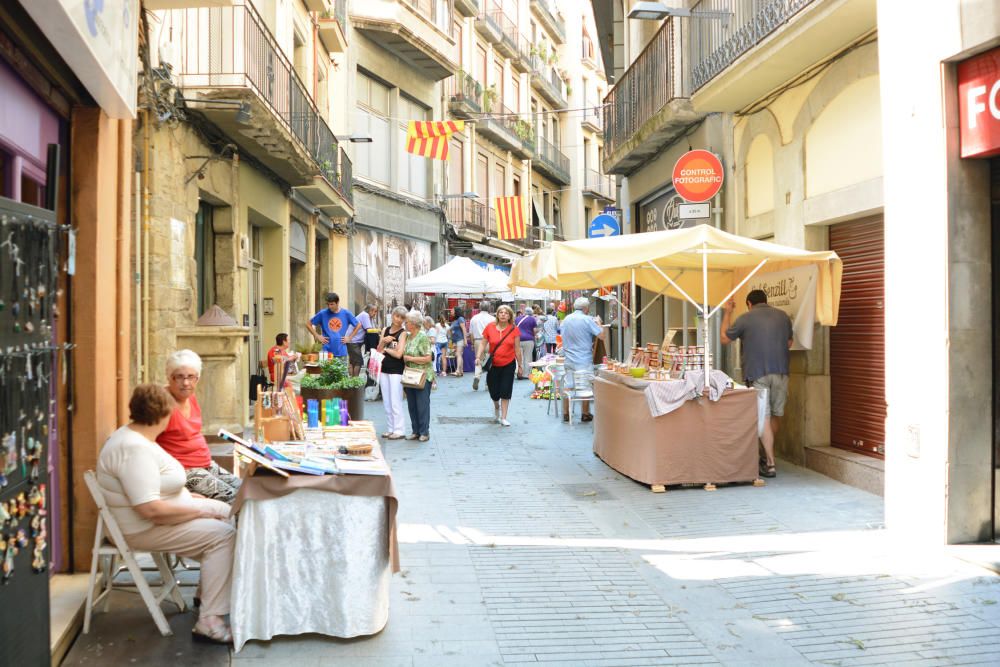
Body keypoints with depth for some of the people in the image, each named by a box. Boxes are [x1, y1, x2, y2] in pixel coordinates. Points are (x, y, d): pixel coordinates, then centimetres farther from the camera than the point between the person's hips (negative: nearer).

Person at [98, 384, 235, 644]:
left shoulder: (134, 437, 7)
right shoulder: (134, 449, -26)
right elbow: (150, 509, -32)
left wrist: (189, 497, 10)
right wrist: (200, 509, -21)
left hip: (154, 516, 11)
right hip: (143, 529, -11)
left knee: (227, 512, 11)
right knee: (223, 535, -21)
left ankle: (207, 590, 22)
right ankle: (209, 622, -19)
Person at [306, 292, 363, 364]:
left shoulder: (346, 313, 1)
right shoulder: (322, 314, -1)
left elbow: (358, 325, 12)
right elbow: (308, 324, 8)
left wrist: (350, 337, 4)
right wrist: (317, 336, 0)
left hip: (341, 352, 1)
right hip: (327, 352, -1)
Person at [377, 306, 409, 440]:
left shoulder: (403, 333, -6)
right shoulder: (385, 330, 10)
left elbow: (398, 354, -14)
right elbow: (378, 351, 7)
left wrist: (385, 348, -3)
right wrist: (383, 342, -11)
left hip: (396, 371, -6)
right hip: (384, 369, 6)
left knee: (395, 402, -5)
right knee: (386, 402, 11)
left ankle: (399, 430, 2)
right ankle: (390, 429, 20)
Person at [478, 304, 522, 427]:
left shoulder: (514, 329, -4)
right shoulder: (490, 327, -4)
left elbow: (517, 349, 2)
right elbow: (483, 343, 0)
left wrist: (520, 365, 5)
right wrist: (478, 357, -14)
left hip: (508, 365, 0)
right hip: (493, 365, 1)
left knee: (505, 391, -1)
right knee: (494, 392, 5)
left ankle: (503, 418, 9)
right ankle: (496, 407, 40)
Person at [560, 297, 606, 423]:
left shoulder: (566, 319, 6)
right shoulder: (587, 320, -13)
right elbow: (602, 336, -15)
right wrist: (598, 323, 1)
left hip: (569, 359, 5)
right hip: (584, 359, -5)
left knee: (568, 386, 9)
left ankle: (566, 414, 12)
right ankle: (585, 414, 11)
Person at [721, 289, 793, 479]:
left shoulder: (745, 319, -2)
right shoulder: (783, 316, 10)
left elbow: (724, 339, 9)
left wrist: (727, 313, 17)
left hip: (757, 373, -4)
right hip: (781, 371, 4)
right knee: (777, 414, 16)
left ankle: (770, 464, -4)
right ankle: (769, 454, 32)